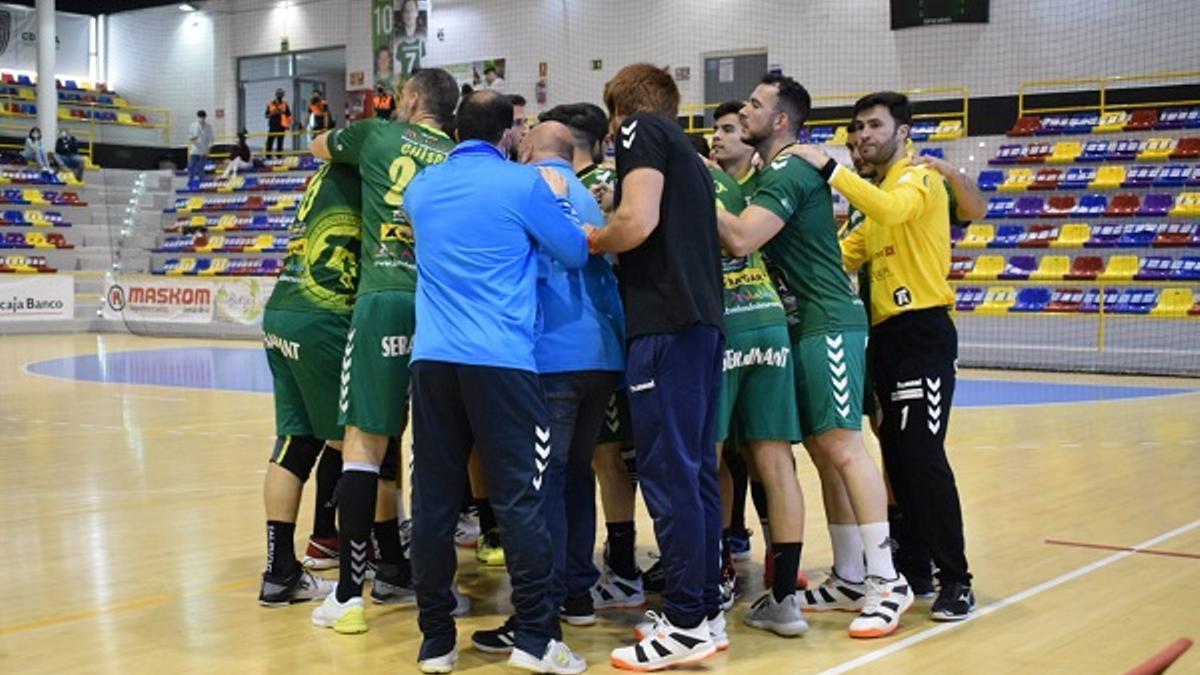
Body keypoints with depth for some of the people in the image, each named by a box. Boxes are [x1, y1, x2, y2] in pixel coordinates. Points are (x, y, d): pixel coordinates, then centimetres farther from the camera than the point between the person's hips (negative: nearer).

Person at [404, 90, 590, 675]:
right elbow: (576, 253, 7)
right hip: (500, 360, -5)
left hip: (432, 358, 5)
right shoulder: (522, 183, -1)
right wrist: (556, 197, 24)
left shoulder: (422, 187, 15)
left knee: (434, 499, 6)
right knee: (520, 498, -2)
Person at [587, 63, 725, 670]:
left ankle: (687, 624, -5)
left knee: (667, 472, -7)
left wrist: (591, 240, 2)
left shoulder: (641, 130, -1)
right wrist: (610, 246, 19)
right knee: (695, 470, 11)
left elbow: (637, 222, -15)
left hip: (666, 323, -9)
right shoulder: (685, 151, 25)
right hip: (700, 320, 9)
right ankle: (706, 609, 16)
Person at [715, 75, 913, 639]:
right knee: (823, 453, 9)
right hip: (800, 326, 10)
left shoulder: (791, 174, -13)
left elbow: (740, 239, -24)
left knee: (842, 448, -11)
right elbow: (745, 239, 15)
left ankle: (887, 581, -8)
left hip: (828, 324, -10)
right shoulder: (770, 175, 18)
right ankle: (853, 579, 14)